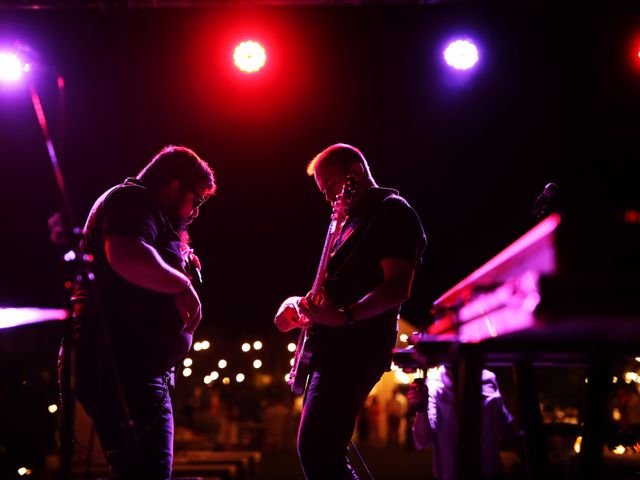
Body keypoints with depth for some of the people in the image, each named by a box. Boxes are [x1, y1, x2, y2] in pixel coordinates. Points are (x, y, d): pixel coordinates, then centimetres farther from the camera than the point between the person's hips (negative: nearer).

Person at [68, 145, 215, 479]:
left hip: (142, 369, 11)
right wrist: (182, 284, -15)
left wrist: (182, 261, 18)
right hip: (122, 366, -11)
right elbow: (127, 257, -28)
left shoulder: (151, 214, 27)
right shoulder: (132, 199, -5)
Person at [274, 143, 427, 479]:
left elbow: (397, 288, -16)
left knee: (316, 449, -20)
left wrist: (345, 316, -29)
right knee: (320, 451, 11)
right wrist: (299, 304, 11)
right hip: (334, 349, 10)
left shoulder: (392, 212, -4)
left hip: (357, 347, -10)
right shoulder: (351, 222, 24)